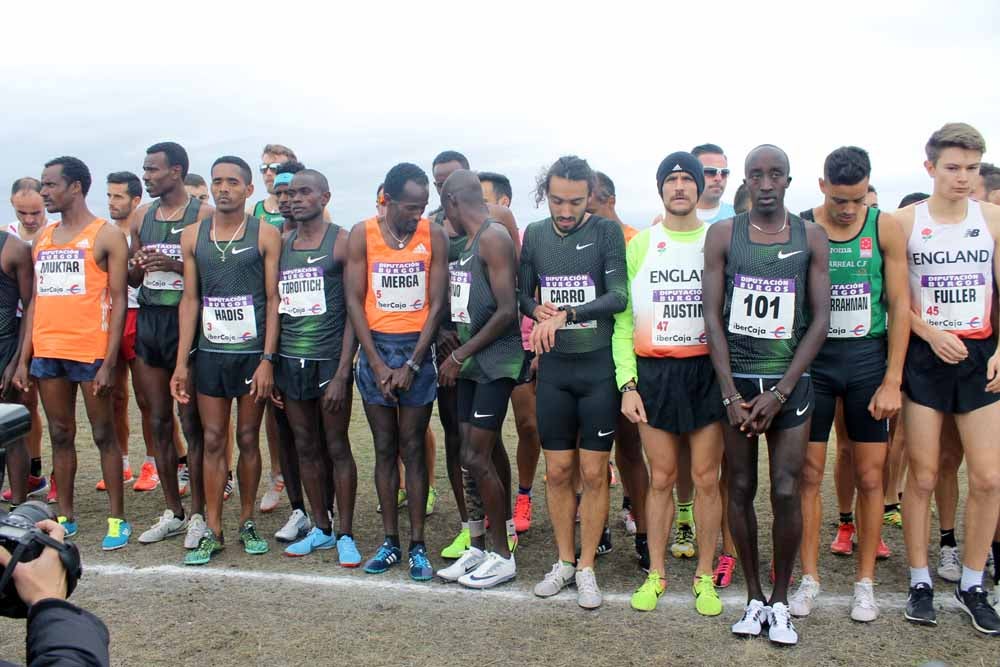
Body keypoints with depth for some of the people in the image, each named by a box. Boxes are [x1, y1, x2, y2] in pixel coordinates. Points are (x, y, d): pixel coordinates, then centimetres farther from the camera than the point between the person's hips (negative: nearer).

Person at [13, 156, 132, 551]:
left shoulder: (106, 236, -4)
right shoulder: (41, 239, 14)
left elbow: (119, 300, -8)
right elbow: (36, 300, 16)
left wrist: (109, 362, -14)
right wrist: (24, 359, 10)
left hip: (90, 352, -6)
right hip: (47, 352, 6)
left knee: (103, 435, 3)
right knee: (60, 435, 12)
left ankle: (117, 518, 12)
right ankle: (65, 517, 23)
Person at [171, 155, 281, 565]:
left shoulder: (265, 235, -2)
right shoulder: (193, 236, 7)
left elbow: (273, 298, -4)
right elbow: (190, 300, 6)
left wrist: (267, 359, -11)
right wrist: (182, 363, 1)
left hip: (253, 353, -2)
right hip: (210, 353, 2)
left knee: (248, 439, 7)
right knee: (213, 441, 5)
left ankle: (247, 523, 21)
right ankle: (212, 531, 13)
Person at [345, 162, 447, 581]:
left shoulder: (434, 235, -2)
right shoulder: (362, 235, -1)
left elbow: (436, 304, -3)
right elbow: (354, 300, -2)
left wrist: (412, 364, -9)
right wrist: (377, 363, -9)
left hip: (417, 347, -1)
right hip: (374, 347, 1)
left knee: (413, 448, 2)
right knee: (384, 448, 8)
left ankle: (418, 545, 10)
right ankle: (390, 542, 17)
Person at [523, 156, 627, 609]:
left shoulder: (606, 231, -5)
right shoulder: (535, 234, 6)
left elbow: (619, 296, -14)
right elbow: (523, 295, 13)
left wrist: (564, 314, -22)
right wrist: (538, 310, -9)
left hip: (599, 366, -3)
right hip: (554, 367, 3)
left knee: (594, 472, 4)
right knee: (558, 471, 9)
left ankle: (586, 568, 18)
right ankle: (564, 561, 25)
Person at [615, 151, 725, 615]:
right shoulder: (639, 245, 7)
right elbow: (623, 318, 5)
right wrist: (627, 383, -3)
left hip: (707, 370, 0)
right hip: (654, 372, 1)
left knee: (706, 478, 4)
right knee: (661, 478, 7)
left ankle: (704, 576, 18)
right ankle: (656, 573, 20)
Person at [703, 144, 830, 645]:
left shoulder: (811, 237, 2)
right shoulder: (723, 234, 2)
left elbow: (820, 320, -1)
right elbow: (713, 316, -1)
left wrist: (779, 393, -8)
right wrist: (730, 394, -8)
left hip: (789, 382, 0)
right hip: (735, 381, 1)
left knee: (786, 492, -3)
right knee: (741, 489, 5)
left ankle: (780, 600, 16)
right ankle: (754, 597, 20)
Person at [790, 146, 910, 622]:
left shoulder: (885, 228, -2)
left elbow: (899, 306, -1)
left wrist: (892, 381, -6)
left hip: (868, 357, 1)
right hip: (811, 358, 0)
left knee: (869, 476, 5)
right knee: (809, 473, 3)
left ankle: (865, 581, 19)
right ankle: (809, 577, 17)